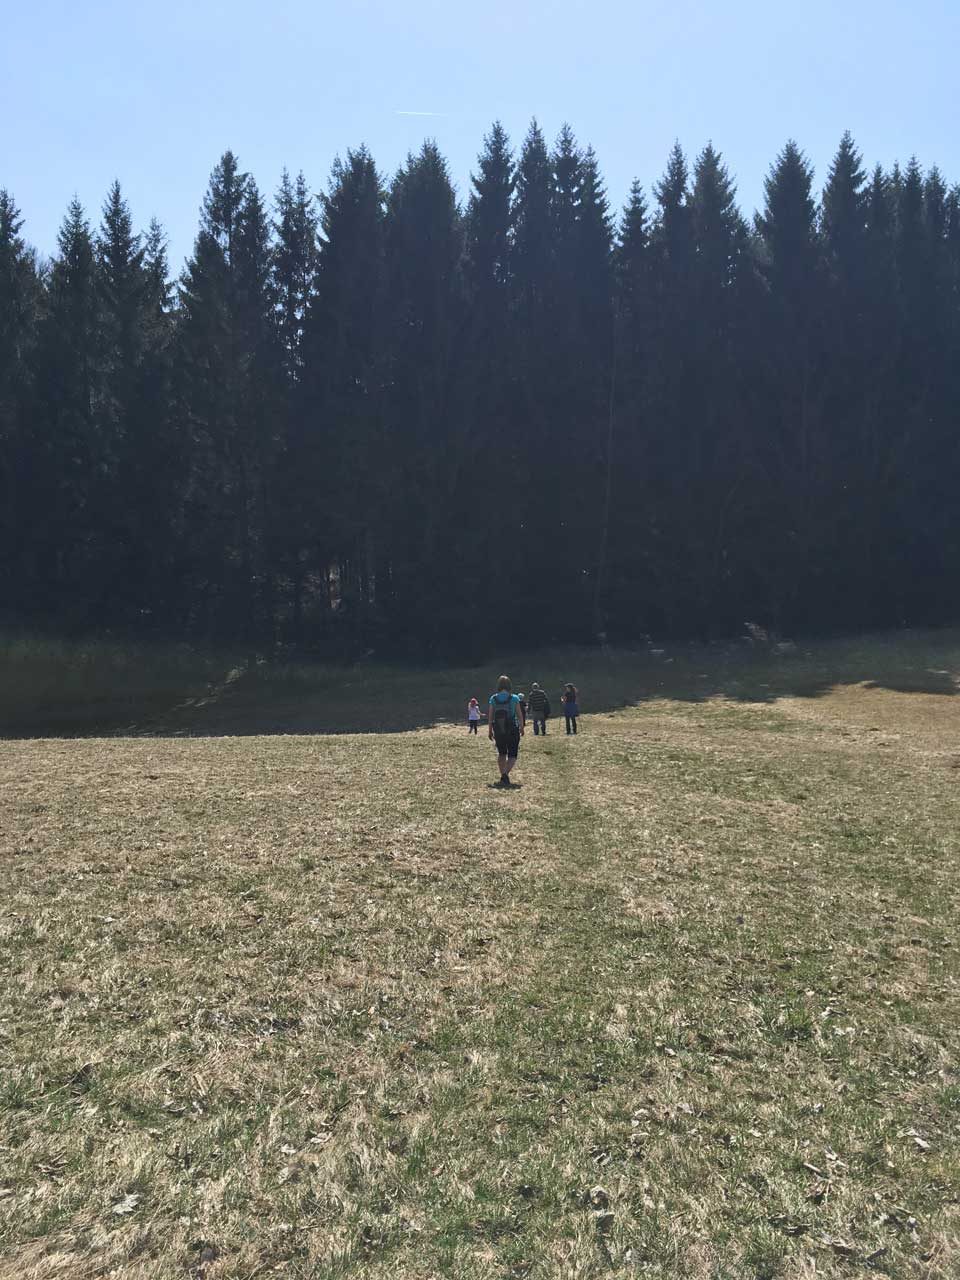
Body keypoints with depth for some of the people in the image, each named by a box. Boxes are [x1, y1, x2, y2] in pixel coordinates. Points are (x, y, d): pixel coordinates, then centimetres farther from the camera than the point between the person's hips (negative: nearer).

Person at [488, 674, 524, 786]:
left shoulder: (493, 698, -3)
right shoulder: (514, 698, -8)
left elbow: (490, 716, -1)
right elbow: (520, 715, -3)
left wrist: (490, 731, 9)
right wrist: (522, 728, 12)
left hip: (498, 732, 3)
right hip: (512, 731, -3)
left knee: (501, 753, 21)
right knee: (512, 755, 4)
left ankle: (503, 776, 27)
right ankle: (505, 774, -18)